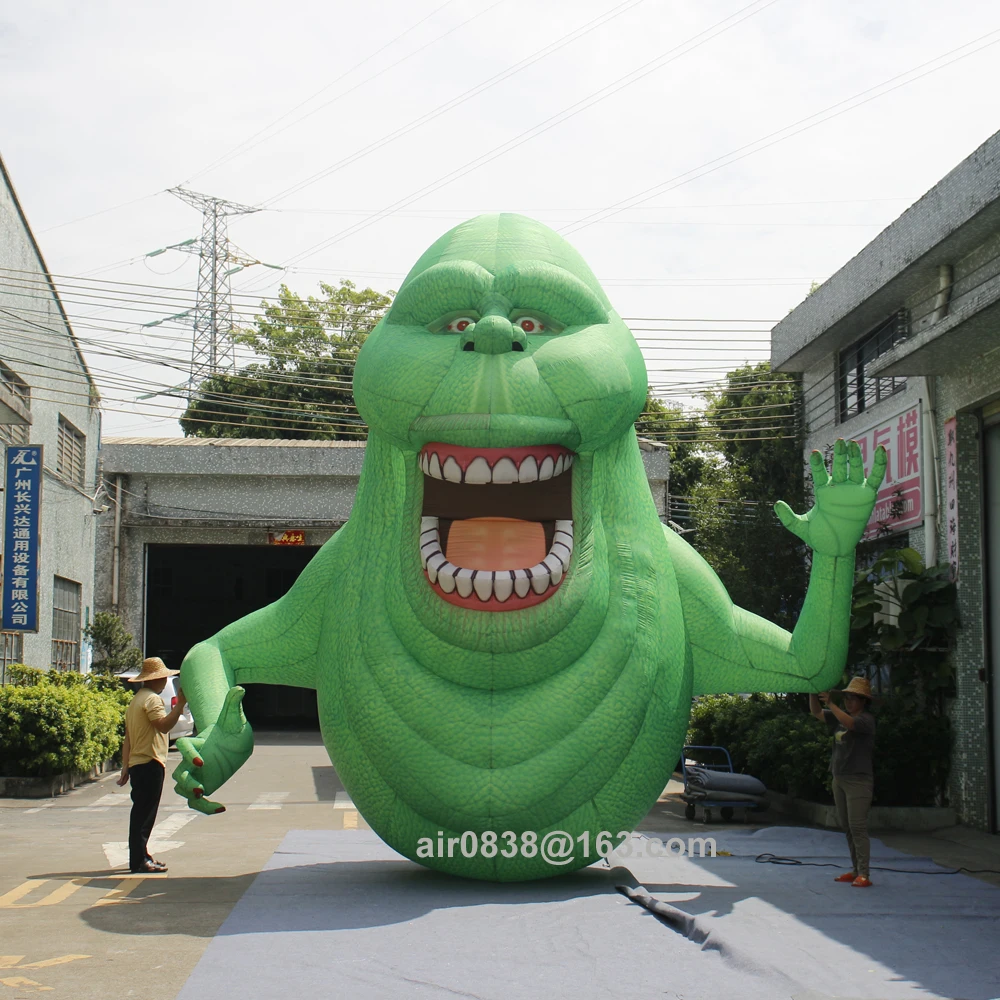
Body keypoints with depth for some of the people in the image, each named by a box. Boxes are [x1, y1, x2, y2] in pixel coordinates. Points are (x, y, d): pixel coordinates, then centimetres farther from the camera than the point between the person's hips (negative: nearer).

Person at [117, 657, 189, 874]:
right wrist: (180, 704, -29)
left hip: (137, 764, 10)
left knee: (141, 813, 15)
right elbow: (164, 725, -28)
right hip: (150, 764, -10)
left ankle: (140, 857, 21)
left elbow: (128, 739, 21)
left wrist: (125, 767, 21)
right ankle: (139, 861, -8)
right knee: (144, 814, -9)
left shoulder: (136, 699, 21)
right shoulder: (152, 699, -11)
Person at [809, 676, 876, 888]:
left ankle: (864, 874, -11)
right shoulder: (840, 716, 14)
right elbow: (817, 713, 12)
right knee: (847, 828, 10)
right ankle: (856, 870, 16)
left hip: (858, 780, -8)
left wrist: (830, 703, -29)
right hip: (839, 779, 8)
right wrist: (813, 694, -4)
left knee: (858, 827, -11)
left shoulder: (866, 719, -9)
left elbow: (849, 722, -28)